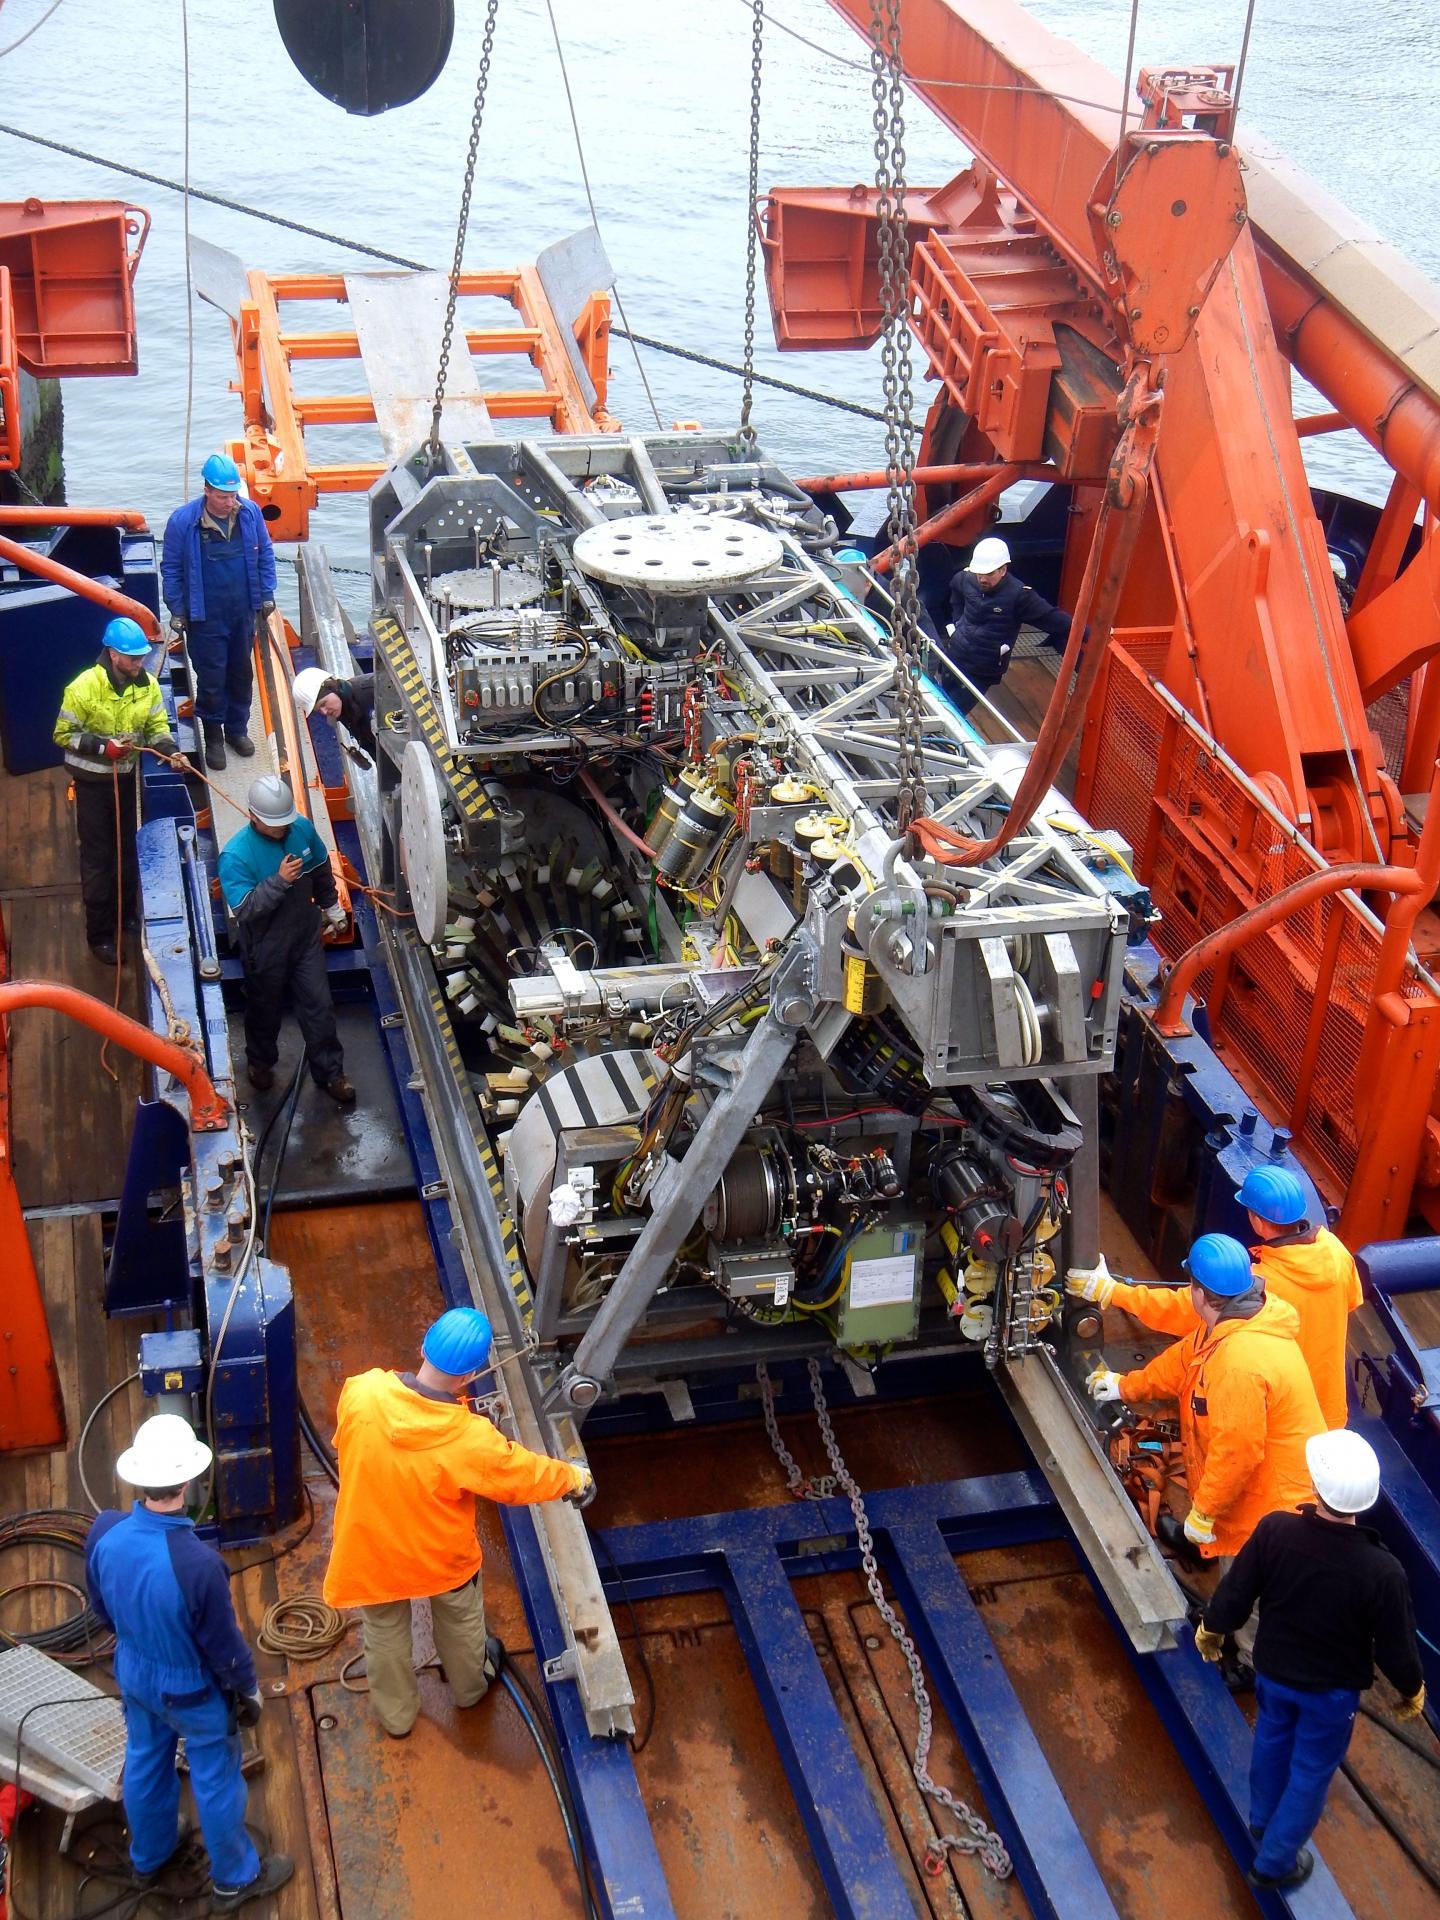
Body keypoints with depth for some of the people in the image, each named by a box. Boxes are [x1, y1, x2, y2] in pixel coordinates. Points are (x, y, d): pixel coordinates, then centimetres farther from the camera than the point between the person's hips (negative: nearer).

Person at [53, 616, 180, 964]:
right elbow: (63, 734, -16)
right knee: (97, 856, 0)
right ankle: (100, 934, 8)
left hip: (127, 776, 5)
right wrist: (102, 747, -27)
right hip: (92, 781, -5)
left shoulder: (147, 685, -7)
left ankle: (127, 914, 38)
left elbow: (157, 726, 0)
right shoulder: (84, 687, -23)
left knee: (127, 848, 20)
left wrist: (170, 750, -20)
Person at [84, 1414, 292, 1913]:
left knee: (144, 1764, 30)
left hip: (133, 1675, 5)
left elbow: (102, 1608, -2)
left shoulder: (104, 1533, -24)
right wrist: (248, 1690, -3)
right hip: (192, 1690, -5)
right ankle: (235, 1879, 42)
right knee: (215, 1782, 19)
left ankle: (148, 1859, 55)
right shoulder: (198, 1563, -41)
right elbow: (223, 1643, -23)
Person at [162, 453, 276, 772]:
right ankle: (213, 737, 20)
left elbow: (265, 555, 7)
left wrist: (266, 595, 7)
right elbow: (171, 569, -5)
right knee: (211, 679, 2)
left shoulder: (250, 513, -7)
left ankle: (237, 729, 35)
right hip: (205, 617, -3)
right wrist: (177, 611, -5)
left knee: (241, 673, 17)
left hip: (243, 612, 4)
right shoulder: (182, 521, -16)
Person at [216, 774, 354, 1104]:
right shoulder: (236, 856, -28)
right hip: (265, 948, -3)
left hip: (305, 936, 4)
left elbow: (321, 869, 8)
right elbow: (243, 910, -32)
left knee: (319, 1006, 11)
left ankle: (329, 1071, 28)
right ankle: (260, 1061, 47)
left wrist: (331, 906, 21)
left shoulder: (302, 829, -12)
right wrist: (279, 881, -40)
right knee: (265, 1009, 19)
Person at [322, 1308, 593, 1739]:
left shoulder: (360, 1393, -30)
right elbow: (524, 1475, -16)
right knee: (460, 1622, 32)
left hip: (372, 1551, 2)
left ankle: (396, 1714, 54)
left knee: (385, 1634, 31)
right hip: (441, 1557, -2)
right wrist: (573, 1478, 5)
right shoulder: (470, 1439, -36)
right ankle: (470, 1686, 60)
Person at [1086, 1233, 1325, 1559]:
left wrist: (1203, 1512, -17)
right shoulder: (1231, 1326, -1)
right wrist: (1127, 1386, 30)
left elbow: (1236, 1453, -30)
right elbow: (1184, 1360, 17)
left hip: (1271, 1509, -9)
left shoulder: (1241, 1364, -34)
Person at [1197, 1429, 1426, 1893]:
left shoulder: (1274, 1530, -29)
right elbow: (1396, 1646, -18)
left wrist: (1211, 1628, 8)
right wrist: (1412, 1690, 4)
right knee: (1311, 1771, 21)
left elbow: (1236, 1593, -14)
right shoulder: (1382, 1571, -33)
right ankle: (1274, 1863, 37)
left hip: (1272, 1669, 3)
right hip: (1332, 1689, -3)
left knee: (1272, 1741, 31)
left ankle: (1263, 1818, 56)